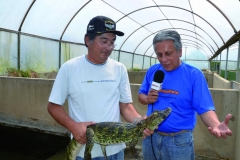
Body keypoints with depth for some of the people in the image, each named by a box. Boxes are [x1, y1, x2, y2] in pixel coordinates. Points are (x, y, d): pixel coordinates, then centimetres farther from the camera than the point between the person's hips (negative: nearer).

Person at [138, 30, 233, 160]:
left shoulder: (194, 75, -11)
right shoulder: (152, 71, 0)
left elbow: (205, 109, -15)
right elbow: (140, 95, 9)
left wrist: (216, 125, -35)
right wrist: (147, 99, -13)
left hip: (179, 141, -3)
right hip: (150, 137, 4)